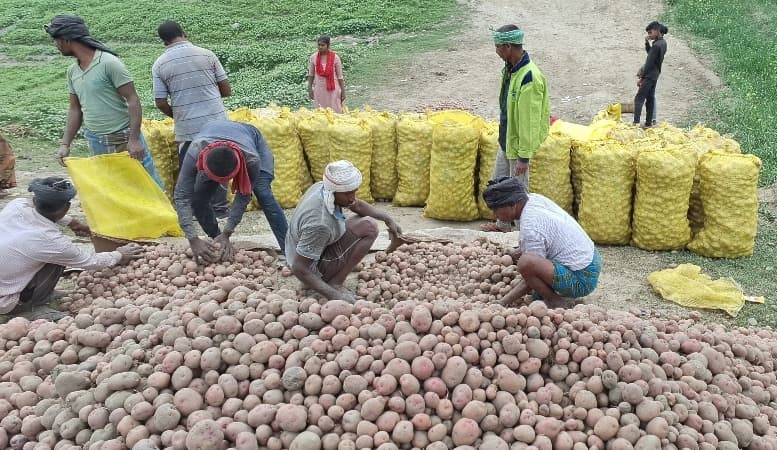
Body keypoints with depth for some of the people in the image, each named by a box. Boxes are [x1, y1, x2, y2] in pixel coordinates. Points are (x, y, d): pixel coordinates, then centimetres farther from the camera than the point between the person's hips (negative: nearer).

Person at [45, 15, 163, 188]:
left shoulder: (109, 63, -12)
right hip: (95, 142, 6)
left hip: (123, 139, -6)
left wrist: (134, 139, -21)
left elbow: (133, 100, -15)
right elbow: (75, 109, 16)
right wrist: (65, 144, 10)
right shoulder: (72, 71, 9)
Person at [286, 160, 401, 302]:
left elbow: (357, 205, 8)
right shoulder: (319, 223, -37)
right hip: (314, 268, -8)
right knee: (369, 228, -14)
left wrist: (387, 219, 3)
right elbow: (298, 268, -32)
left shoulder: (323, 187, -13)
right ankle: (335, 284, -9)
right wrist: (334, 295, -32)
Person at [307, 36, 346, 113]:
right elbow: (310, 74, 7)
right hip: (319, 89, 2)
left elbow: (340, 76, -2)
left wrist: (343, 91, -3)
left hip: (333, 88, -2)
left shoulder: (335, 57, -7)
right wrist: (310, 89, 3)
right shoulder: (313, 57, -2)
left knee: (335, 111, 0)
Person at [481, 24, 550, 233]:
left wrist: (524, 156, -23)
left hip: (519, 143, -9)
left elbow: (529, 120, -26)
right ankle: (502, 224, 39)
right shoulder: (509, 69, 3)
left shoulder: (529, 77, -26)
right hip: (506, 139, 9)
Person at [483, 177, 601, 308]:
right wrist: (510, 256, 11)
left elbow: (531, 269, -18)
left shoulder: (530, 229, -26)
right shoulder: (534, 198, 0)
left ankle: (554, 303, -8)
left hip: (581, 281, -10)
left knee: (525, 263, -30)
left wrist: (503, 302, -13)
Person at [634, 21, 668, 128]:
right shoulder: (663, 43, 9)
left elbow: (649, 63, -20)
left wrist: (641, 78, -16)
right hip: (655, 75, 9)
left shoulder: (656, 45, -20)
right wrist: (647, 43, 5)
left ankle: (636, 122, -12)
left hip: (649, 75, -9)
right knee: (650, 98, 13)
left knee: (639, 98, -7)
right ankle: (649, 122, 17)